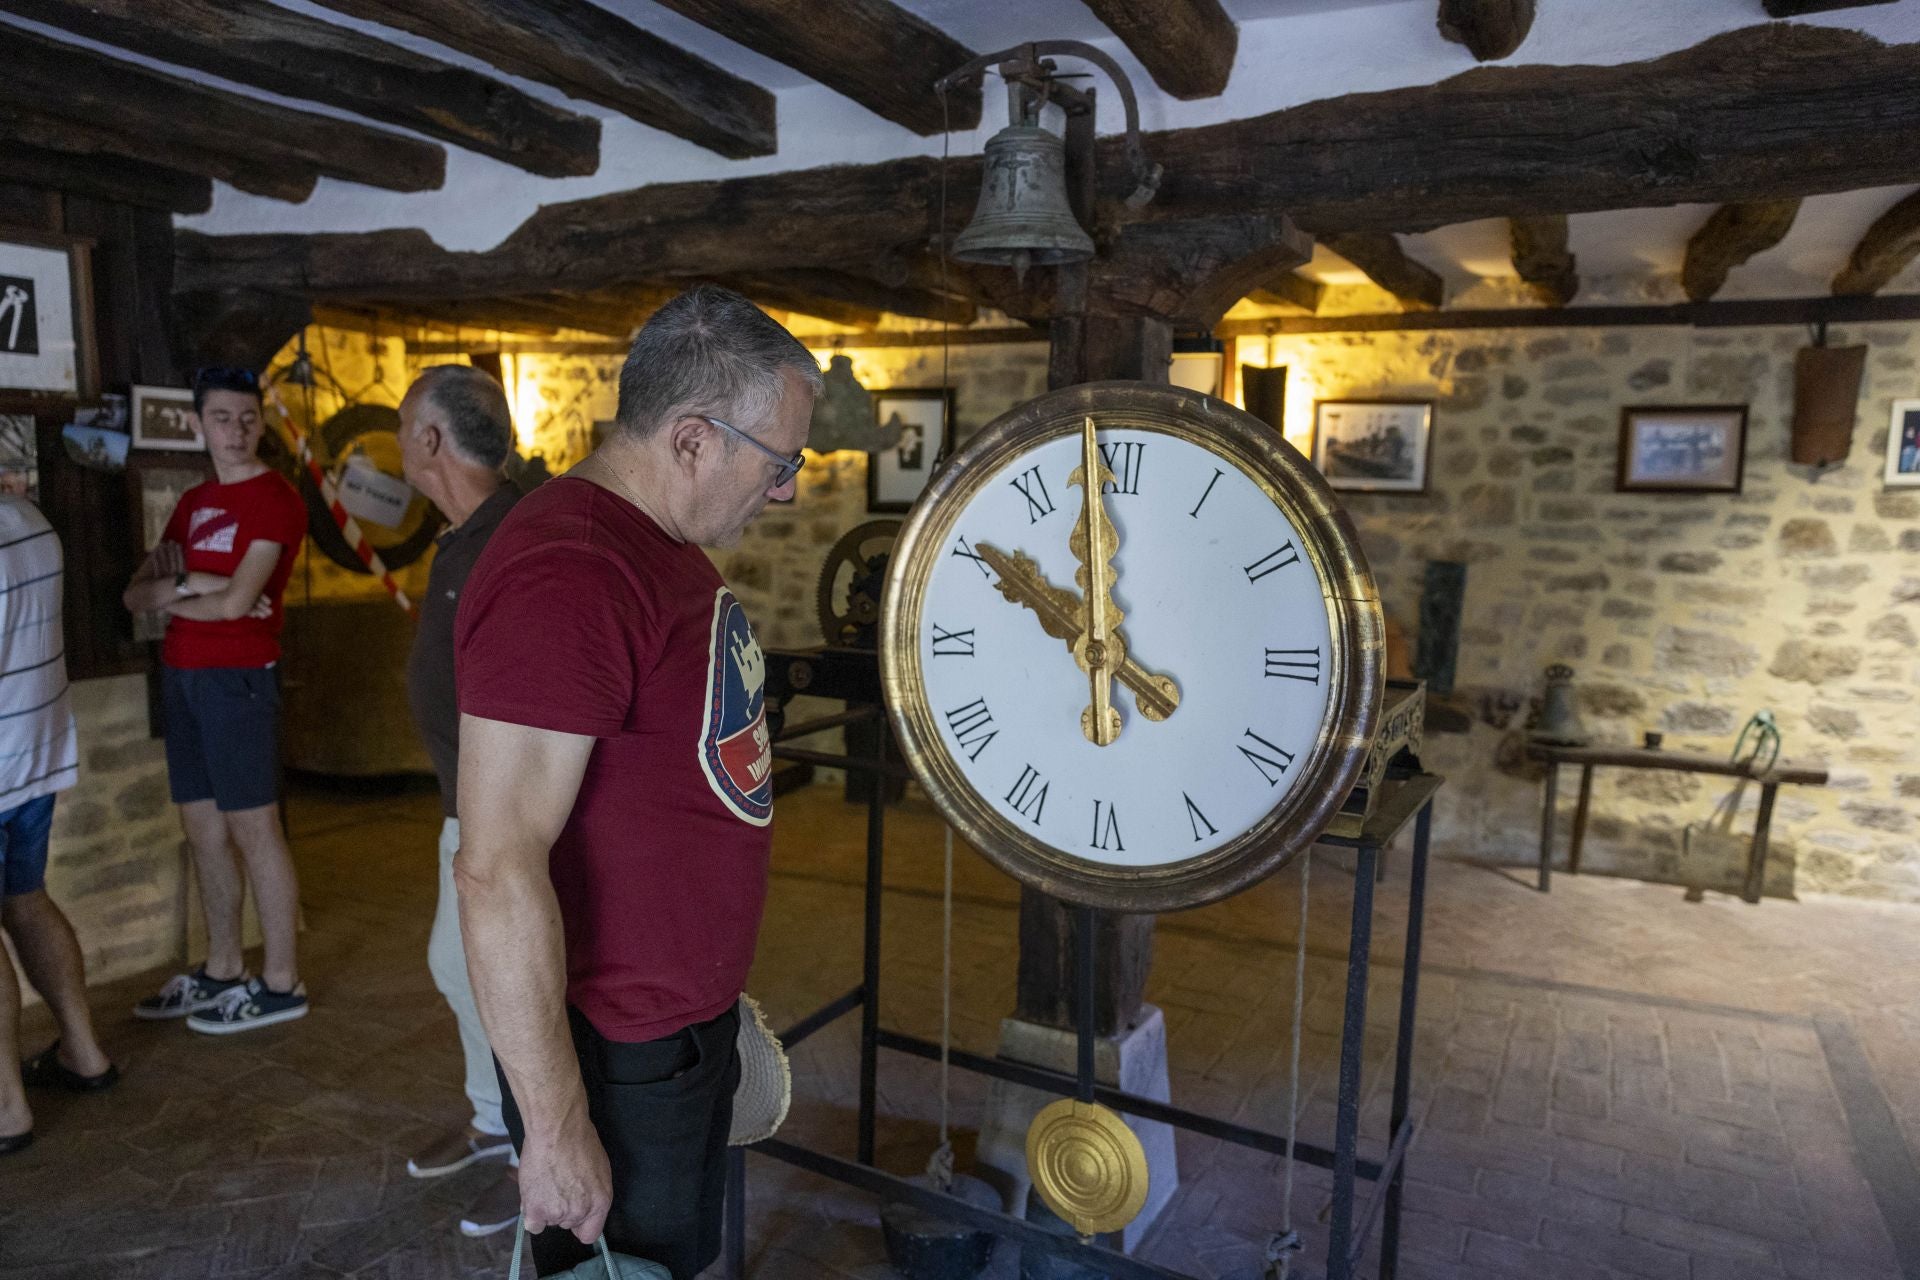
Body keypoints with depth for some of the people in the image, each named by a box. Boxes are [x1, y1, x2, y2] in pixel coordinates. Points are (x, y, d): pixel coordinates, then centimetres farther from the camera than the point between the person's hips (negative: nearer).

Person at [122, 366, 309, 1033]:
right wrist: (185, 585, -9)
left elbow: (236, 602, -18)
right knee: (203, 830, 13)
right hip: (181, 675, 8)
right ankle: (222, 970, 24)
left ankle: (280, 984, 5)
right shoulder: (194, 501, 16)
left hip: (237, 677, -8)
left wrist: (170, 594, 1)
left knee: (252, 829, -3)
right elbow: (136, 594, 11)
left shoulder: (274, 500, -9)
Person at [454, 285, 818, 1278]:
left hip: (694, 1026, 9)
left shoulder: (662, 546, 7)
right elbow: (497, 869, -27)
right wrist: (558, 1128, -22)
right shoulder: (565, 576, -25)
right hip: (618, 1063, -9)